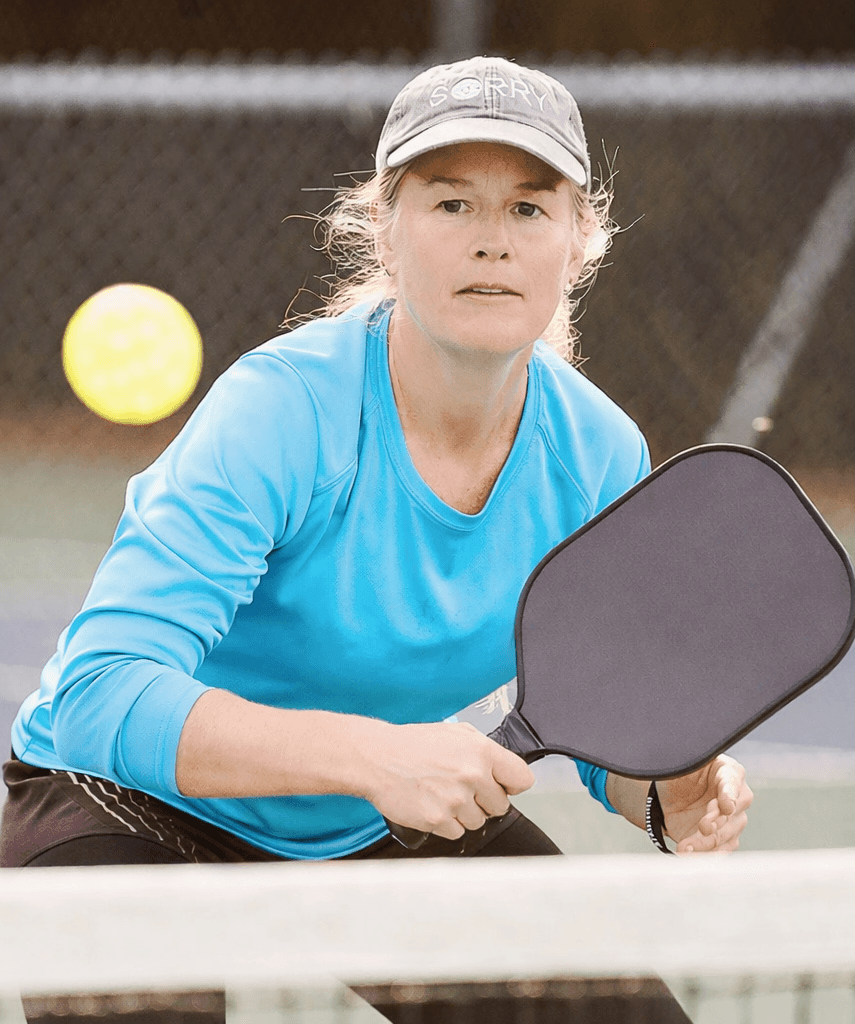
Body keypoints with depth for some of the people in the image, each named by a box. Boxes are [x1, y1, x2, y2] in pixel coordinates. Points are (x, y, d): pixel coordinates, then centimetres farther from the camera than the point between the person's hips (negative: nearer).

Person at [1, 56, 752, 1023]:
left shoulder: (599, 456, -12)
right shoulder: (282, 409, -30)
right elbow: (99, 697, -40)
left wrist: (670, 793, -22)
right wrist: (373, 754, -50)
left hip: (382, 831, 6)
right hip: (136, 814, -6)